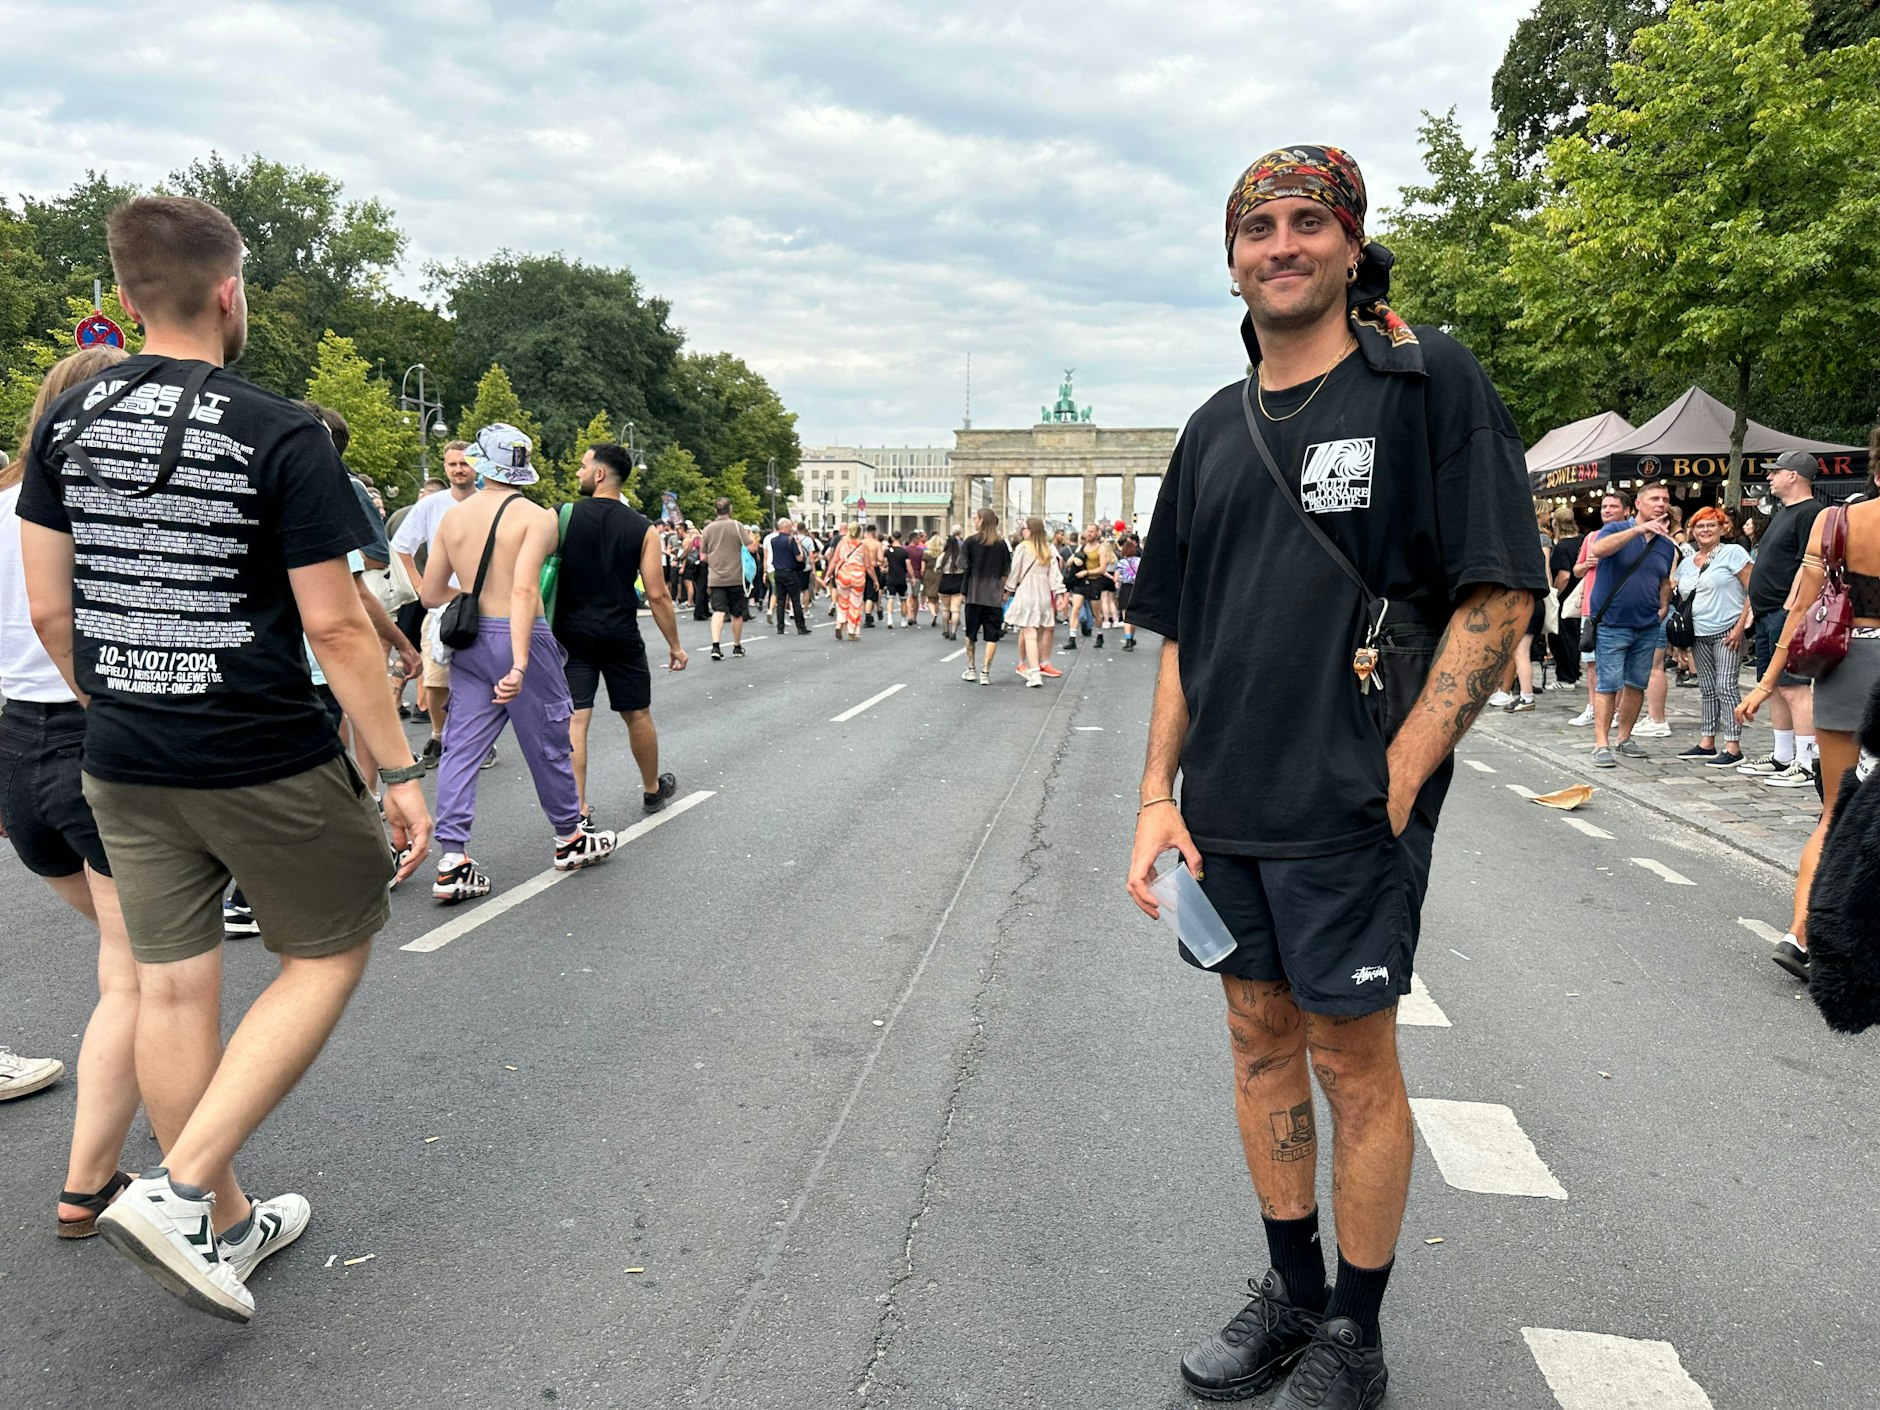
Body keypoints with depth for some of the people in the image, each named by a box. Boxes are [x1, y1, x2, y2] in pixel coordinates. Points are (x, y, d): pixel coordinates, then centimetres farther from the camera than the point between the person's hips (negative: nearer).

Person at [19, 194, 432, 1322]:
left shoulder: (69, 418, 4)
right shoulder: (283, 435, -13)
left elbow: (49, 609, 7)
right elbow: (335, 625, -16)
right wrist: (401, 772, -10)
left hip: (124, 764, 6)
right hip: (266, 761, -6)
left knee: (172, 986, 13)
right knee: (330, 952, 13)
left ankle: (229, 1225, 29)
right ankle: (178, 1190, 3)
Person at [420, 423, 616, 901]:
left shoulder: (453, 516, 5)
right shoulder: (537, 517, -10)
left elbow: (431, 594, 8)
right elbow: (524, 591, -23)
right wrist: (520, 664, -29)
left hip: (471, 641, 5)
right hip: (520, 638, -4)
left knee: (461, 746, 7)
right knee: (548, 743, 10)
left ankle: (451, 861, 1)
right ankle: (570, 840, 27)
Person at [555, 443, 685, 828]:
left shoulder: (562, 517, -4)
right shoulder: (643, 529, -3)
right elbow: (657, 594, -4)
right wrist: (675, 645, 5)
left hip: (572, 634, -1)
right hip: (621, 635, 1)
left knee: (574, 721, 1)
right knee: (637, 716, 17)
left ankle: (577, 812, -1)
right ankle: (653, 790, 35)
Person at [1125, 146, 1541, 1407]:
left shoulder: (1430, 381, -4)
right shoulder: (1215, 430, 12)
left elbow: (1499, 598, -10)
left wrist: (1395, 781, -16)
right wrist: (1159, 796, 6)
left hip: (1352, 810, -5)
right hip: (1225, 811, 6)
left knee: (1354, 1062, 6)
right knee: (1263, 1040, 15)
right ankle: (1291, 1293, 34)